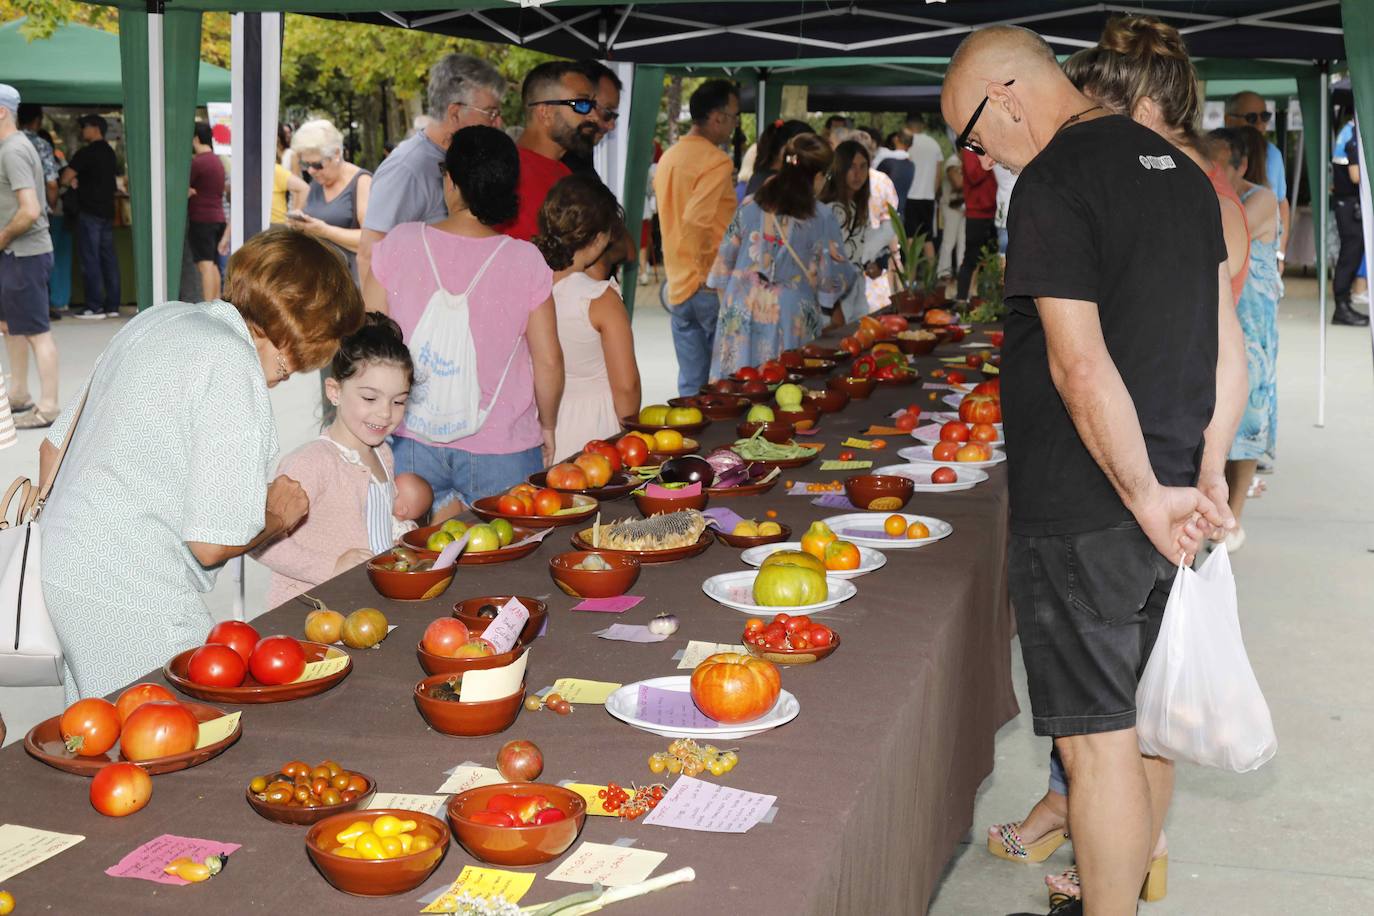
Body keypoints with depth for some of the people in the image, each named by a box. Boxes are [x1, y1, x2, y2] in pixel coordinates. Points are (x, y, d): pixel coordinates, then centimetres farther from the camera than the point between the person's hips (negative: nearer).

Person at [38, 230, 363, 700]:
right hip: (134, 603, -9)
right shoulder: (234, 367, -18)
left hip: (62, 572, 9)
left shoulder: (158, 318, 9)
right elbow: (212, 543, -20)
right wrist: (278, 514, 0)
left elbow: (53, 449, 17)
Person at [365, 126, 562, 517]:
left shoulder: (399, 244, -5)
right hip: (500, 451, -2)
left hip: (413, 440, 2)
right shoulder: (525, 261, -9)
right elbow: (549, 361, -4)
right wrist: (547, 426, 13)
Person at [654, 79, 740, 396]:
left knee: (691, 386, 12)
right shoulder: (716, 161, -14)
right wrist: (710, 269, -15)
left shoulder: (668, 158, 13)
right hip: (712, 286, -8)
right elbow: (695, 220, -25)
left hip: (678, 288, 8)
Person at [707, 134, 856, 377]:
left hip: (742, 314, 3)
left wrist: (726, 305, 20)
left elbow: (725, 260, 9)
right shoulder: (822, 217, -8)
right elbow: (833, 276, -5)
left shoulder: (750, 207, 3)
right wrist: (854, 273, 17)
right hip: (791, 322, -3)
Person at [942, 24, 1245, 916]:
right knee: (1143, 719, 19)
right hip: (1163, 507, 9)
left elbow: (1081, 363, -22)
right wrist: (1207, 479, 13)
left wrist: (1147, 496, -15)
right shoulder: (1178, 168, 12)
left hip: (1082, 512, -9)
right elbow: (1228, 343, 13)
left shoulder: (1054, 183, -14)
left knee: (1099, 739, -1)